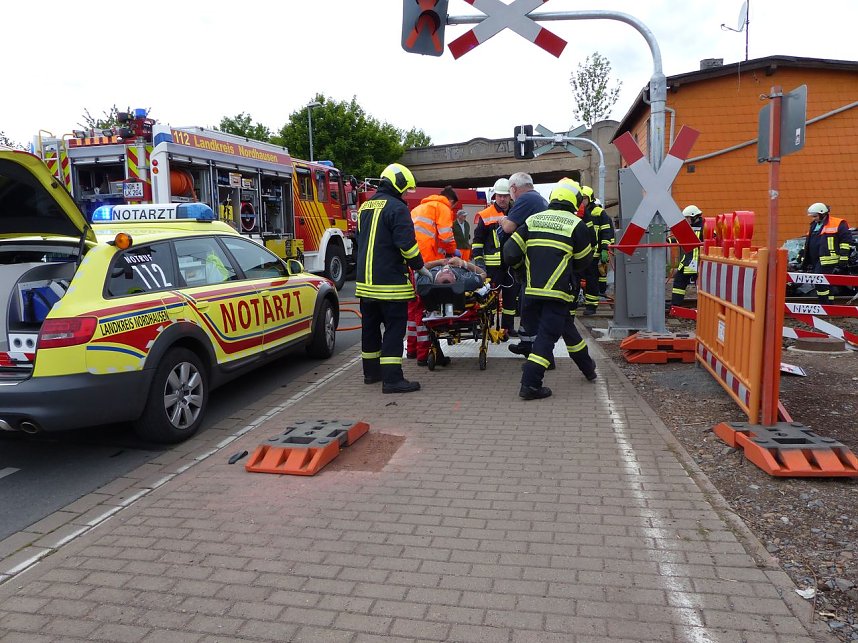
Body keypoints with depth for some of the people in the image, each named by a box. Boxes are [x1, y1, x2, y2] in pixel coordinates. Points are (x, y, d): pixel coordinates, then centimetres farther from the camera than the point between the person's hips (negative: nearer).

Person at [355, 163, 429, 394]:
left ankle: (371, 371, 26)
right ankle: (392, 378, -6)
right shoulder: (396, 208, -13)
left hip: (365, 281, 8)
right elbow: (407, 244, -19)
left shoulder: (365, 207, 16)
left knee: (370, 326, 16)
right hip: (390, 283, -8)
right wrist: (421, 268, -6)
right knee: (394, 329, -4)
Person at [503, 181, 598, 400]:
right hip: (557, 291, -5)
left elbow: (510, 253, 2)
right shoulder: (576, 224, 0)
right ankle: (530, 384, -7)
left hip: (533, 290, 5)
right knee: (547, 335, -2)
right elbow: (584, 261, 10)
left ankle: (587, 367, 36)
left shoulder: (532, 220, 9)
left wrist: (523, 262, 23)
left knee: (566, 326, 21)